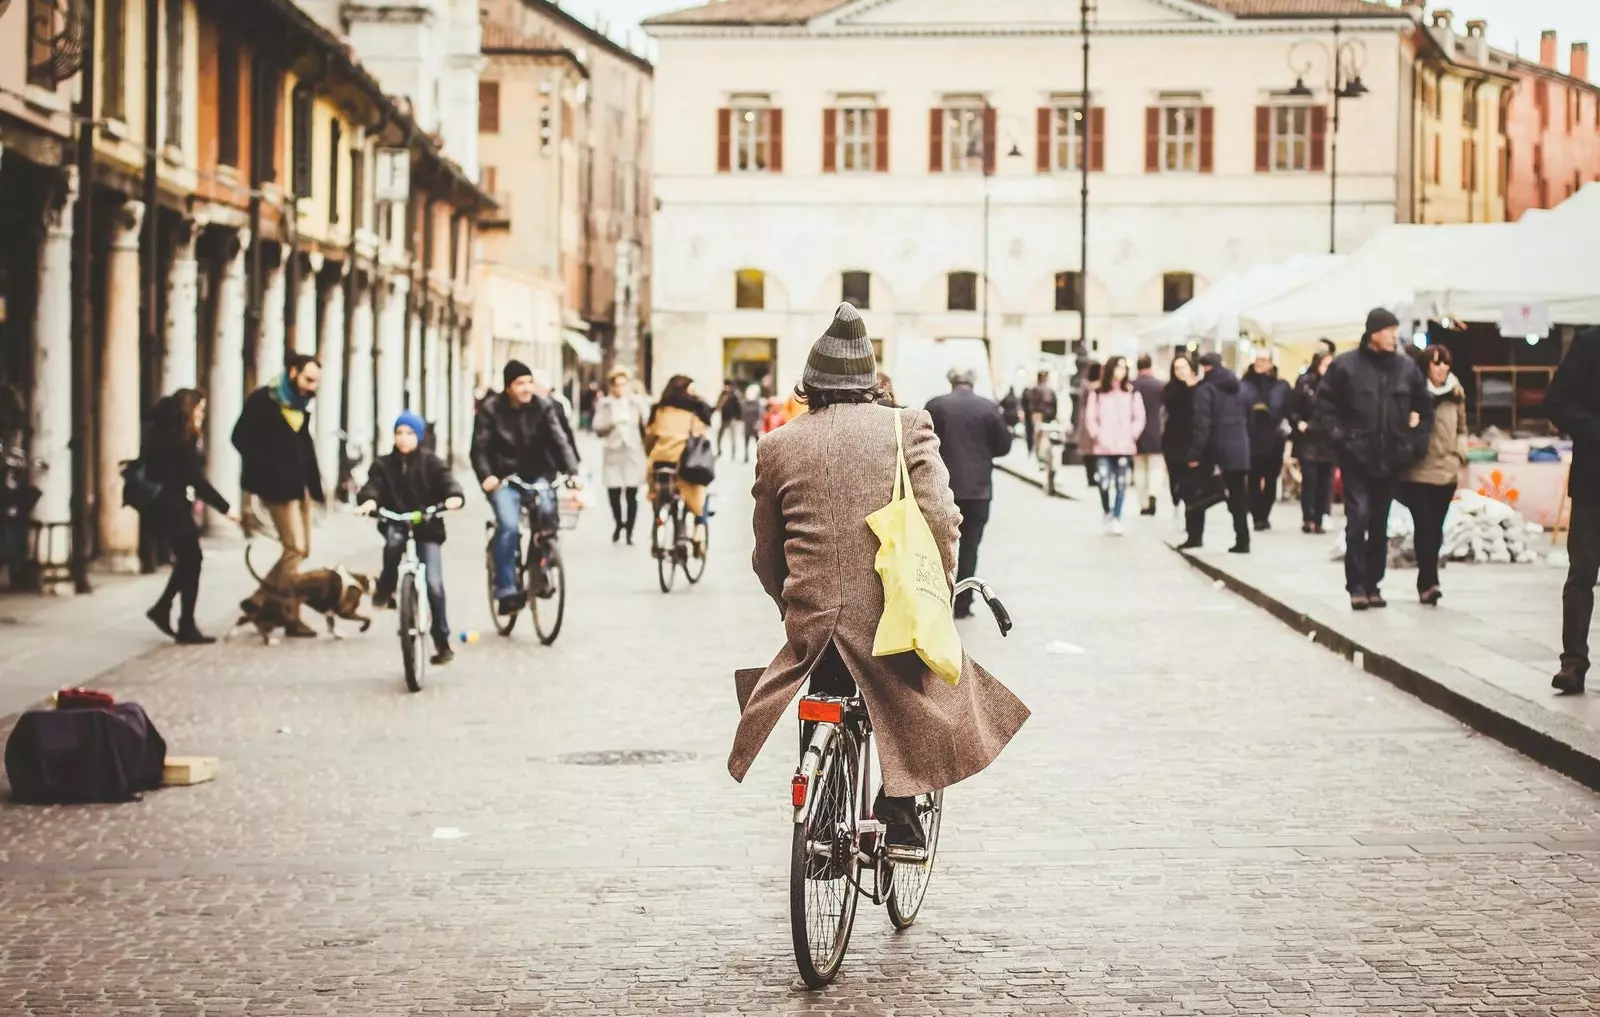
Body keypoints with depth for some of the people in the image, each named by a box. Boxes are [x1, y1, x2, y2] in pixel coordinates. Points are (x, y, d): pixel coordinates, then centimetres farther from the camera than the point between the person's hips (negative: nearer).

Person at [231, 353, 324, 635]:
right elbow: (241, 438, -14)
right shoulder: (262, 400, -9)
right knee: (295, 548, -10)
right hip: (276, 486, -8)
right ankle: (292, 617, -2)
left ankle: (258, 598, 16)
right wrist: (266, 469, -19)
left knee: (300, 549, 8)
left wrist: (316, 487, 8)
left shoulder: (300, 405, 14)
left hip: (298, 485, 8)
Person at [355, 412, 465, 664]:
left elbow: (446, 481, -13)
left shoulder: (431, 463, 3)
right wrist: (369, 501, -34)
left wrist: (454, 497, -36)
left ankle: (442, 642, -1)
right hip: (396, 523, 1)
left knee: (433, 583, -11)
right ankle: (385, 590, -13)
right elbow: (373, 486, -10)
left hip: (427, 528, -1)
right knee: (394, 540, -37)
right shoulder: (383, 464, 6)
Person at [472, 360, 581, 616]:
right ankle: (506, 591, -17)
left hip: (537, 477, 2)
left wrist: (571, 472, -27)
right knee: (509, 526, -23)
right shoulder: (490, 409, -5)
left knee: (548, 513, -26)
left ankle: (540, 572, -7)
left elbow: (560, 441, -11)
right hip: (503, 479, -2)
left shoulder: (544, 407, -2)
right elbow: (480, 447, -9)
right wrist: (486, 475, -28)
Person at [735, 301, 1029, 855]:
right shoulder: (909, 426, 1)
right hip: (893, 615, -2)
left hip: (813, 617, 2)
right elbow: (941, 519, -7)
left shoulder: (777, 446, 7)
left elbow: (766, 554, 12)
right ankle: (900, 807, 9)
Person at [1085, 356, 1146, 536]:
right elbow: (1090, 418, 3)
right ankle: (1107, 514, 15)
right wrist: (1097, 436, -7)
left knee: (1121, 484, 2)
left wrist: (1132, 435, -6)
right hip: (1103, 448, -1)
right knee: (1104, 483, -10)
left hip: (1125, 447, 1)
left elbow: (1139, 418, 5)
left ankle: (1117, 519, 11)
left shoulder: (1132, 393, 5)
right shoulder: (1097, 393, 4)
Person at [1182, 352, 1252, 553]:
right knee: (1238, 497, 4)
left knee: (1196, 492, 9)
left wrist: (1195, 453, -15)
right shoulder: (1241, 388, 13)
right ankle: (1242, 541, -1)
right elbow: (1249, 421, 15)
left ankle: (1195, 537, 7)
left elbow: (1202, 424, -16)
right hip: (1238, 449, 5)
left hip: (1212, 447, -5)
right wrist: (1246, 445, 19)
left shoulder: (1205, 389, -8)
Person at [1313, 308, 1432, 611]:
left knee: (1379, 525, 9)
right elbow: (1325, 404, -1)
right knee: (1358, 519, -10)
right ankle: (1357, 586, -5)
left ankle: (1373, 585, 16)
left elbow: (1425, 409, 14)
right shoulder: (1345, 365, -4)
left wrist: (1417, 442, 6)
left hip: (1391, 459, 3)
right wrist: (1339, 436, -9)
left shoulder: (1406, 367, 5)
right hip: (1356, 458, -3)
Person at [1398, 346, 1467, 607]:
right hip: (1417, 472, -4)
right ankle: (1429, 583, -15)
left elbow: (1461, 429, 18)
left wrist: (1460, 458, 10)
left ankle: (1426, 582, 21)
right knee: (1425, 527, -12)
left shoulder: (1455, 393, 8)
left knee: (1435, 529, 10)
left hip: (1446, 472, 4)